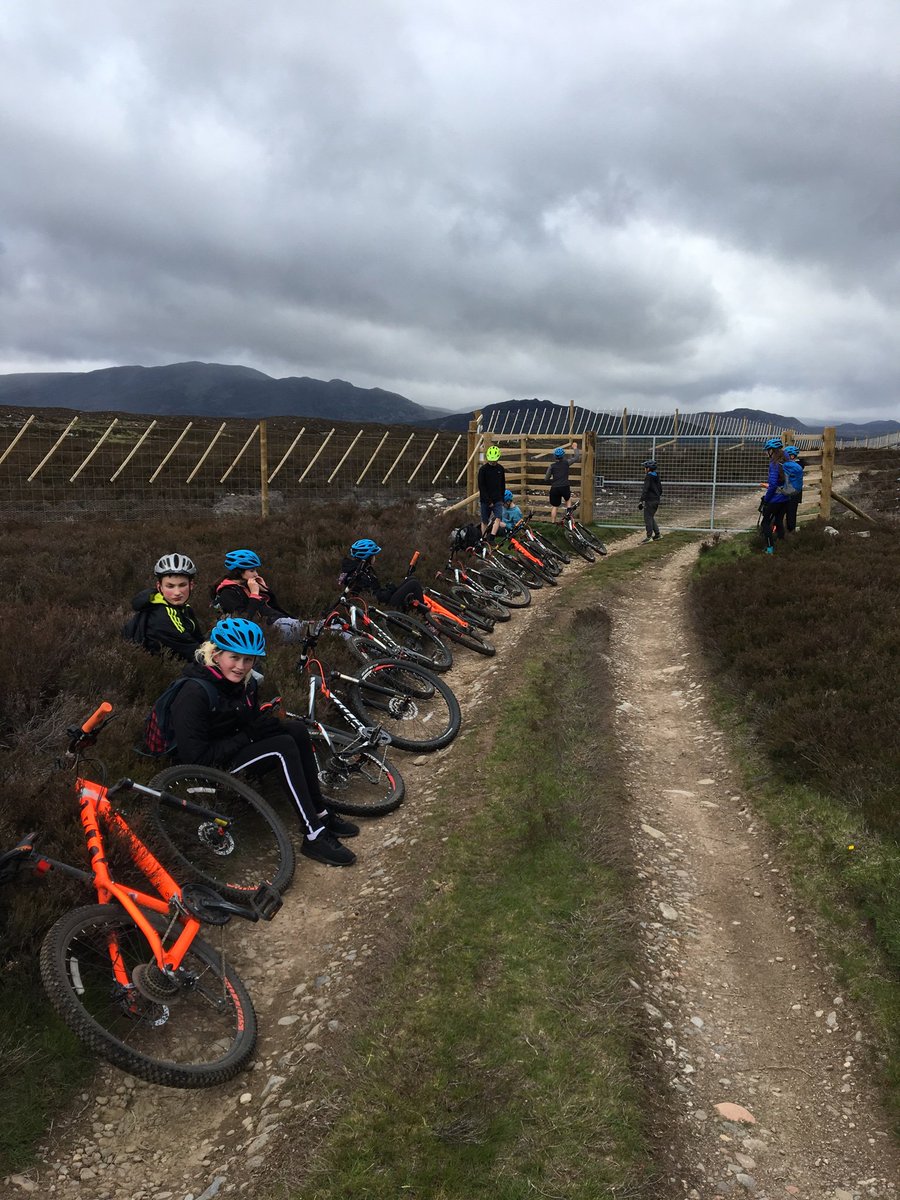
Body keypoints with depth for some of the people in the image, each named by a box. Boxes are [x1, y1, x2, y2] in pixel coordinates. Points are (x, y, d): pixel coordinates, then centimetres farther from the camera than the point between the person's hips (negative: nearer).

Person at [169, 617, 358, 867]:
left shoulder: (244, 682, 1)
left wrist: (271, 723, -13)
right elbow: (194, 757, -27)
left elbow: (253, 722, 10)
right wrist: (245, 738, -21)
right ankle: (313, 837, -22)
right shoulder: (194, 694, -25)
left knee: (297, 729, -9)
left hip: (235, 749, 9)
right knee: (283, 748, -24)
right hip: (208, 769, -9)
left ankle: (319, 814, -3)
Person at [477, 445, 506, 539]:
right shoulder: (483, 469, -6)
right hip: (486, 500, -2)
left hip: (497, 500, 2)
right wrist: (488, 501, -14)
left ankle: (491, 537, -25)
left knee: (498, 518, -17)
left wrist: (502, 499, 8)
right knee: (485, 521, 5)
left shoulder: (500, 469, 6)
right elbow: (481, 486, -10)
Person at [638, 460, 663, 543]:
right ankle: (657, 534, 18)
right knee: (651, 517, 17)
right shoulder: (656, 477, 13)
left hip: (650, 501, -9)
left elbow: (645, 490, -21)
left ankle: (649, 536, -9)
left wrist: (641, 501, -22)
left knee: (648, 518, -6)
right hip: (656, 500, 9)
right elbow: (660, 489, 21)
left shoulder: (648, 477, -14)